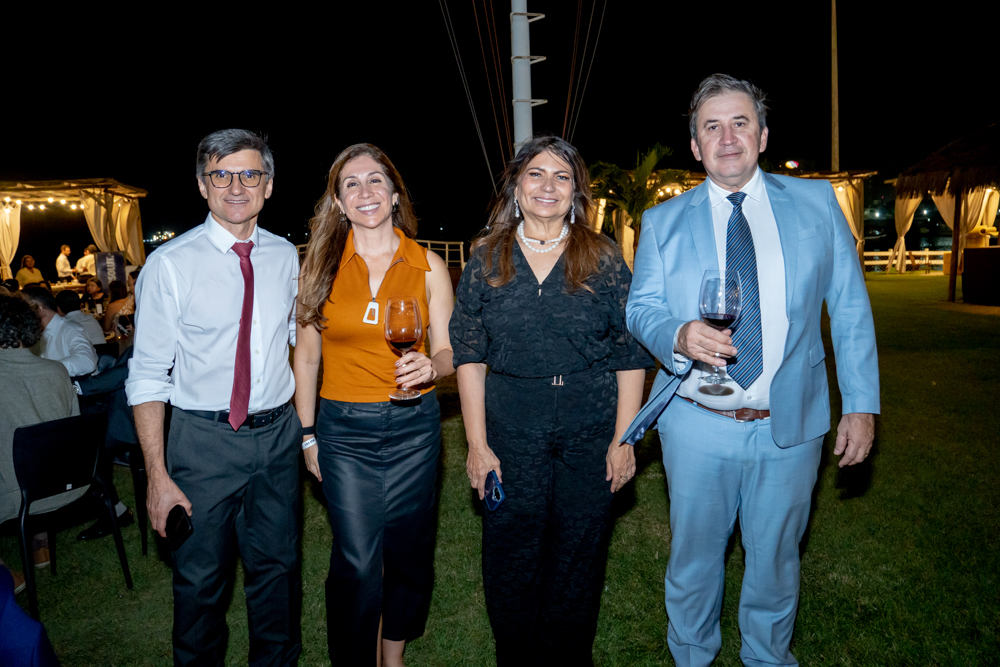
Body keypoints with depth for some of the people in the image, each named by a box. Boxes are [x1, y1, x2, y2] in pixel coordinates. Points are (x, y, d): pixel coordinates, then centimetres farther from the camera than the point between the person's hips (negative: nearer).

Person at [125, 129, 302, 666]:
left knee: (278, 566, 18)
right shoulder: (170, 264, -10)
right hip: (204, 439, -3)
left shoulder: (285, 256, 2)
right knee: (201, 577, 12)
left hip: (278, 434, 3)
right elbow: (147, 376, -9)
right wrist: (157, 475, -13)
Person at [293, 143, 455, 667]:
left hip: (413, 426, 1)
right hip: (344, 430, -1)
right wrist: (307, 435, 5)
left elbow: (448, 351, 3)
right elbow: (306, 357, 5)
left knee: (408, 555, 12)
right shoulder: (320, 265, 1)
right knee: (357, 565, 0)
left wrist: (431, 365, -20)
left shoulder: (427, 265, 1)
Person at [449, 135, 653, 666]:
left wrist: (623, 439, -4)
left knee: (579, 558, 10)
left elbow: (631, 355, 1)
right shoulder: (486, 260, 3)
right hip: (511, 433, 1)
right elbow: (469, 356, 1)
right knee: (509, 561, 7)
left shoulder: (603, 259, 2)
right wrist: (477, 443, -4)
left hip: (591, 432, 0)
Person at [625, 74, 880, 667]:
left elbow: (851, 308, 4)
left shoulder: (817, 202, 4)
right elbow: (640, 308, 1)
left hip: (791, 425, 1)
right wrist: (678, 335, -22)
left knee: (775, 558, 17)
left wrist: (862, 404, -1)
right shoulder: (663, 221, 4)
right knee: (694, 557, 14)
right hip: (697, 426, 0)